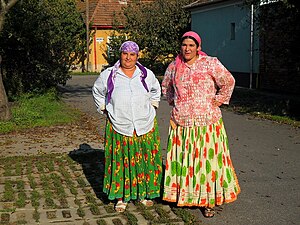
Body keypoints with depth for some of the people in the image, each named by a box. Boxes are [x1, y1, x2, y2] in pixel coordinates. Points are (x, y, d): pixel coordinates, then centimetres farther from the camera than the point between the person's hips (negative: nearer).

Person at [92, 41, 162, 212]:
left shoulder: (146, 74, 6)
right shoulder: (109, 75, 1)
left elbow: (156, 90, 25)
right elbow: (97, 92, 17)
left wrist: (152, 107, 17)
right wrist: (105, 109, 11)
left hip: (145, 126, 2)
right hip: (119, 127, -1)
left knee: (145, 159, 6)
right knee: (120, 161, 1)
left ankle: (144, 193, 21)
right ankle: (121, 197, 13)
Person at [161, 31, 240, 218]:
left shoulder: (210, 64, -4)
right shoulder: (174, 66, 8)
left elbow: (228, 82, 1)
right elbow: (166, 86, 25)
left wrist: (217, 101, -1)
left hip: (207, 122, -3)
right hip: (181, 123, 3)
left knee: (207, 159, 1)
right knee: (182, 161, 8)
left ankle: (208, 201, 11)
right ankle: (183, 195, 21)